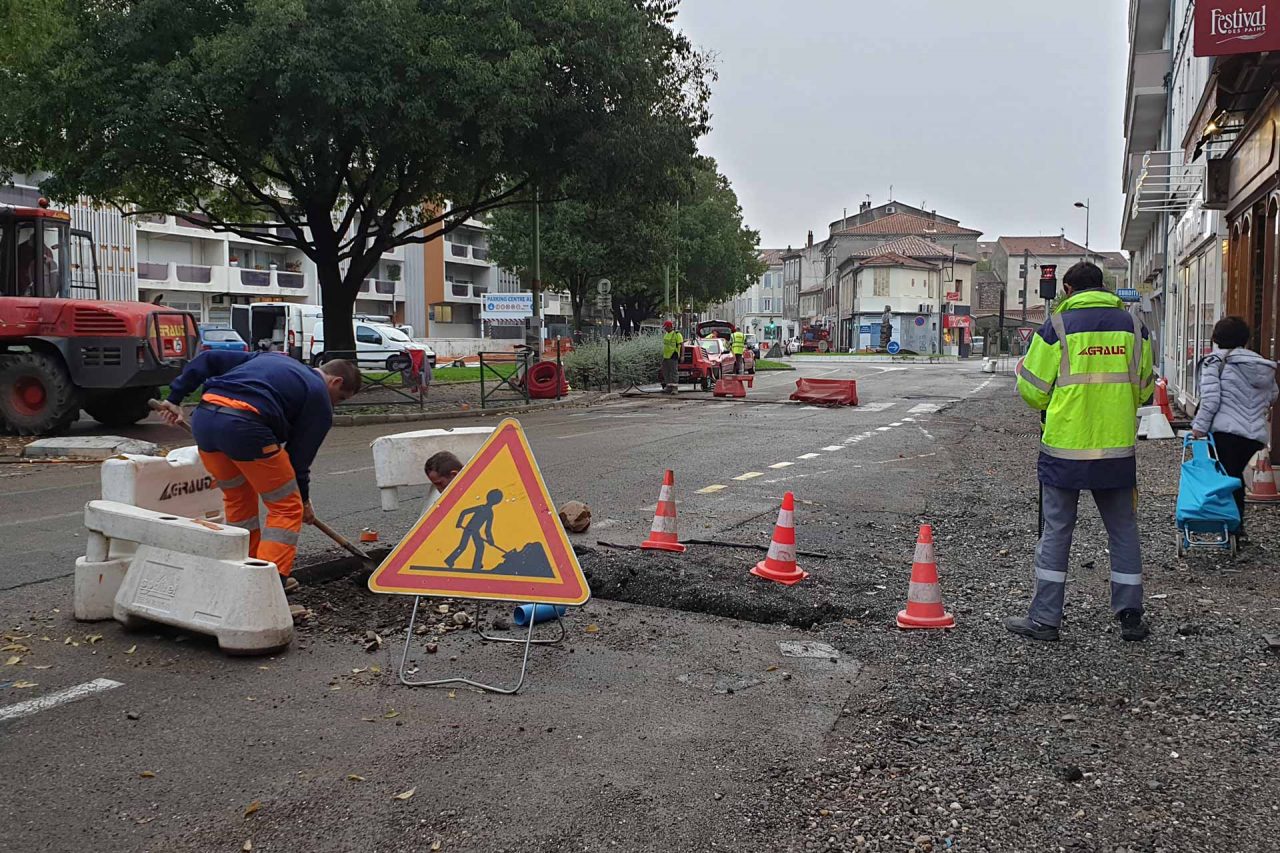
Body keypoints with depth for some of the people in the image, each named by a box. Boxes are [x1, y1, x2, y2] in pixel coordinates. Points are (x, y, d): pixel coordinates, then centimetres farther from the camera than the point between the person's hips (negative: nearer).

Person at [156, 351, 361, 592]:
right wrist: (304, 499, 26)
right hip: (244, 426, -7)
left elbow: (209, 359, 25)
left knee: (239, 498, 26)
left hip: (203, 417, 7)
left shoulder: (272, 358, 31)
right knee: (287, 507, 9)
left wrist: (175, 398, 26)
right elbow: (300, 453, 13)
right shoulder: (319, 398, 12)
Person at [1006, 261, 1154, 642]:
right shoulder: (1133, 325, 6)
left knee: (1056, 531, 5)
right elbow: (1144, 390, 13)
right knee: (1123, 531, 13)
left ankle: (1044, 619, 9)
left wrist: (1022, 371, 16)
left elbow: (1034, 392, -5)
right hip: (1118, 451, 3)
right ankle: (1130, 617, 17)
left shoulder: (1057, 325, -6)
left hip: (1064, 449, -3)